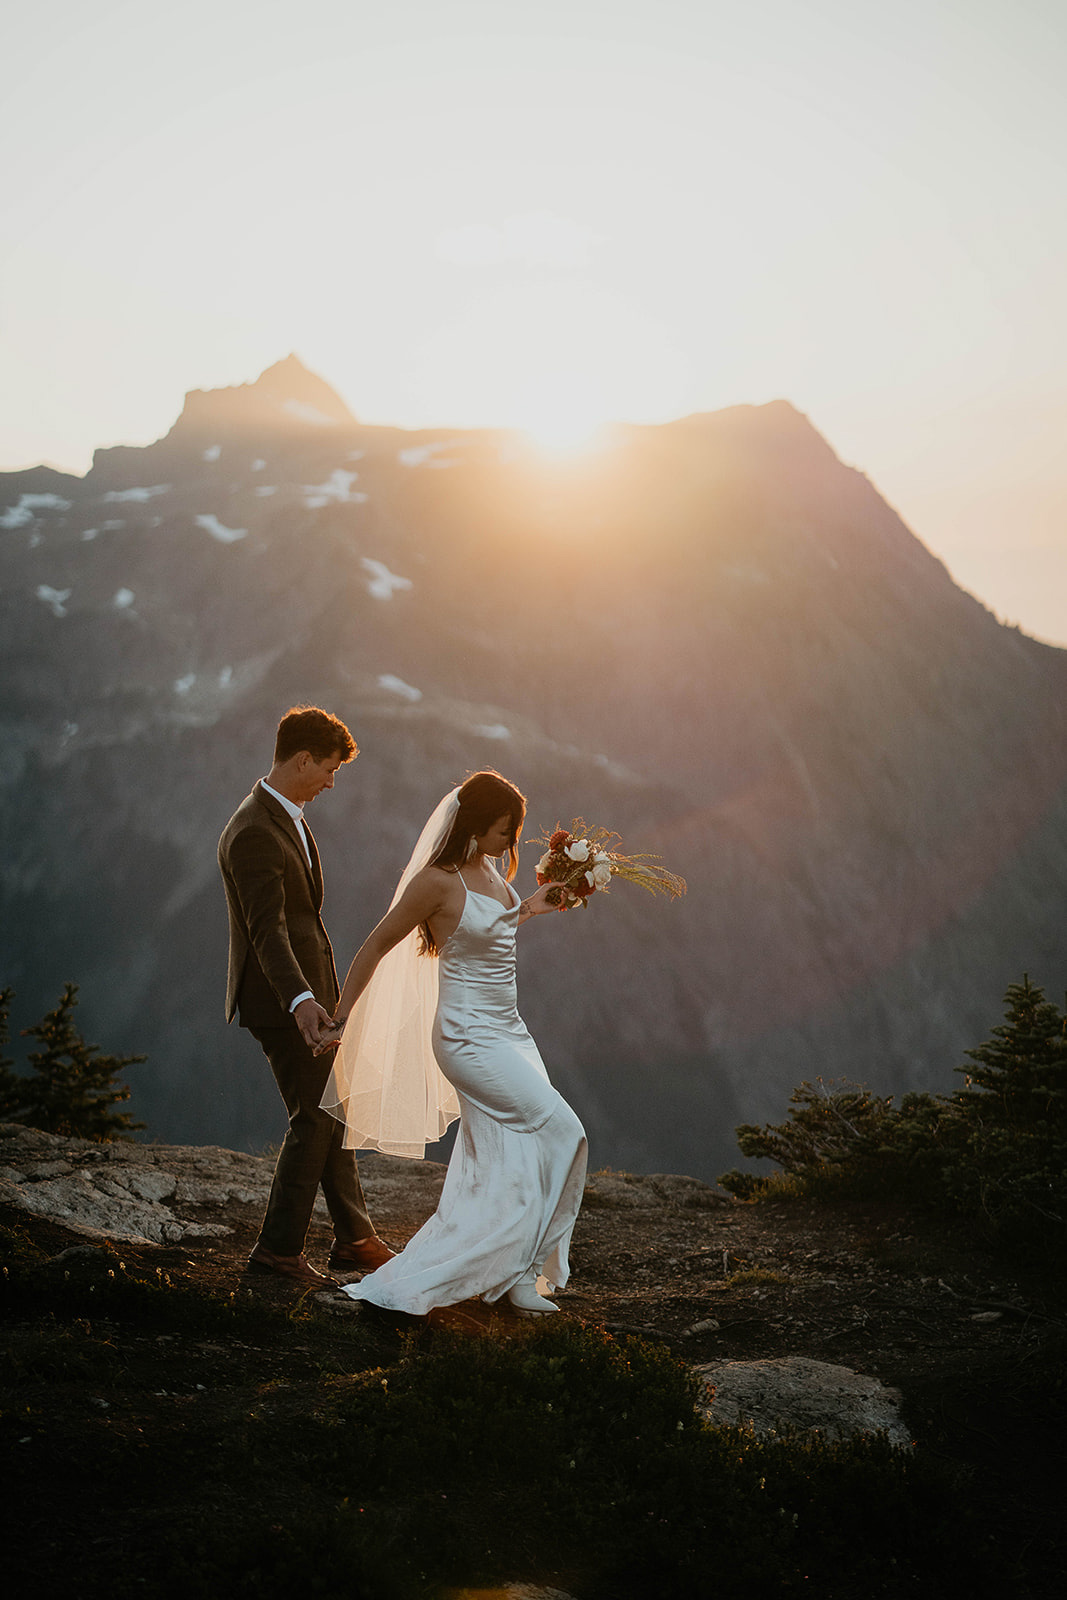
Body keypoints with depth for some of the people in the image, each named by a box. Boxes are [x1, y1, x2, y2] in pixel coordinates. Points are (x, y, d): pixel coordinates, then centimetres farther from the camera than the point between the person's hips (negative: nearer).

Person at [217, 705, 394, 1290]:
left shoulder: (286, 816, 11)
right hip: (283, 1000, -10)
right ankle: (278, 1247, 5)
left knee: (331, 1111, 14)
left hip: (309, 990, 10)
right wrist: (300, 1000, -43)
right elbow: (267, 929, -30)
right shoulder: (254, 833, -22)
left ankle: (354, 1238, 24)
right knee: (314, 1118, -5)